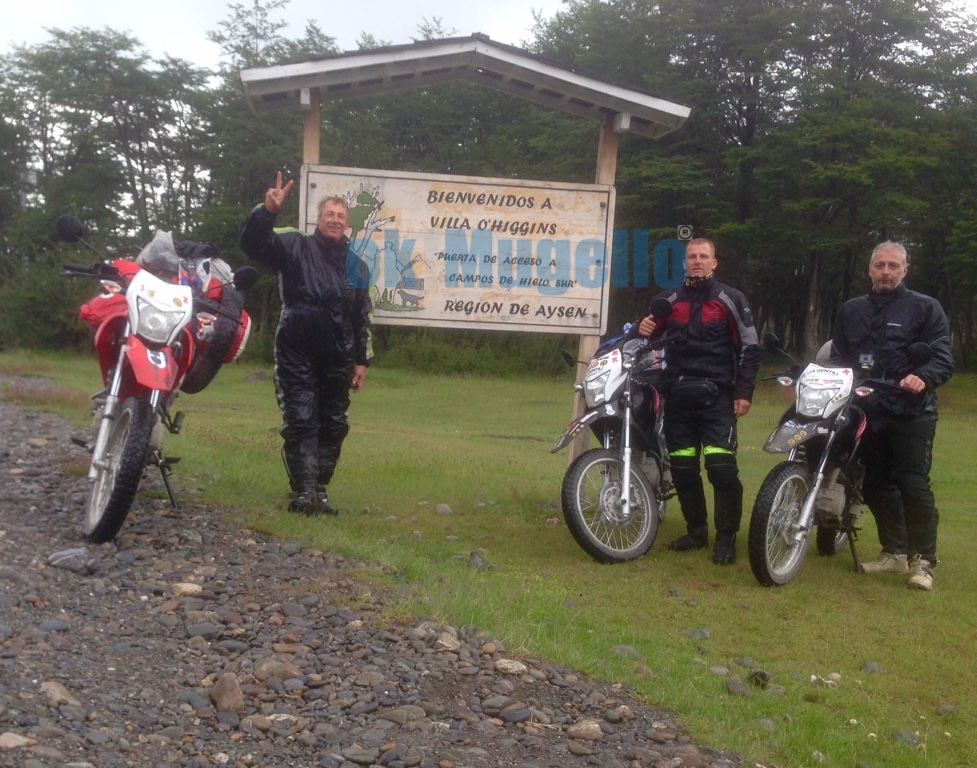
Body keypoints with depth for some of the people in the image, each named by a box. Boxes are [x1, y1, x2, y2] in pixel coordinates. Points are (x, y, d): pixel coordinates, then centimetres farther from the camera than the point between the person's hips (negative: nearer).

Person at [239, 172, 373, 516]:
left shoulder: (356, 265, 13)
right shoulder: (295, 246, 1)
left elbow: (362, 318, 16)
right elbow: (253, 242, -15)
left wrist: (362, 360, 12)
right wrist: (268, 211, -32)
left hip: (337, 358, 5)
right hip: (297, 354, -5)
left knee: (333, 424, 9)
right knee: (301, 421, -7)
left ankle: (320, 489, 19)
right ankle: (303, 491, -7)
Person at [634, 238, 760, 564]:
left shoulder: (730, 299, 2)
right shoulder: (668, 300, 13)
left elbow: (749, 346, 0)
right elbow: (652, 336, 24)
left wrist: (744, 391, -7)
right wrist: (644, 330, -1)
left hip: (716, 395, -4)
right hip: (677, 395, 4)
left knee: (722, 468, -13)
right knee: (682, 469, 6)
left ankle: (726, 537, -4)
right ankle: (696, 530, 20)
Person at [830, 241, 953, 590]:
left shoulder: (925, 308, 2)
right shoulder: (851, 311, 17)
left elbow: (943, 357, -5)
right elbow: (838, 356, 20)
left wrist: (924, 378, -25)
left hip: (911, 412, -5)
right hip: (867, 411, 5)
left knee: (913, 485, -10)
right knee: (876, 485, 11)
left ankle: (922, 560, -2)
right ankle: (894, 551, 24)